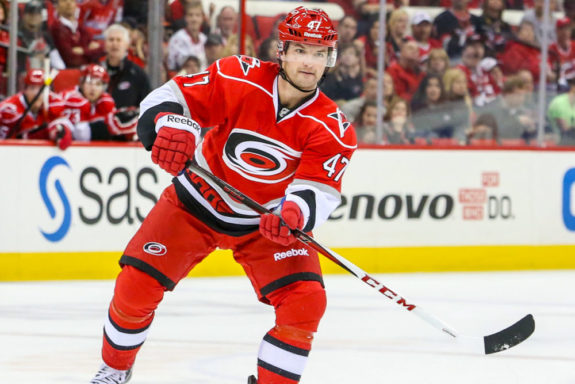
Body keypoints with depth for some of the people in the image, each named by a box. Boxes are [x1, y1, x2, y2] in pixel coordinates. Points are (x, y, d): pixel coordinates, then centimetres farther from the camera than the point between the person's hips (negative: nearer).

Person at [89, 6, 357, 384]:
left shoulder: (333, 129, -18)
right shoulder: (240, 78, -22)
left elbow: (319, 189, -24)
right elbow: (169, 97, -20)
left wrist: (294, 213, -47)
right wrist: (171, 125, -44)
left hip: (267, 220, 1)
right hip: (197, 201, -1)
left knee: (305, 303, -18)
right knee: (136, 285, -7)